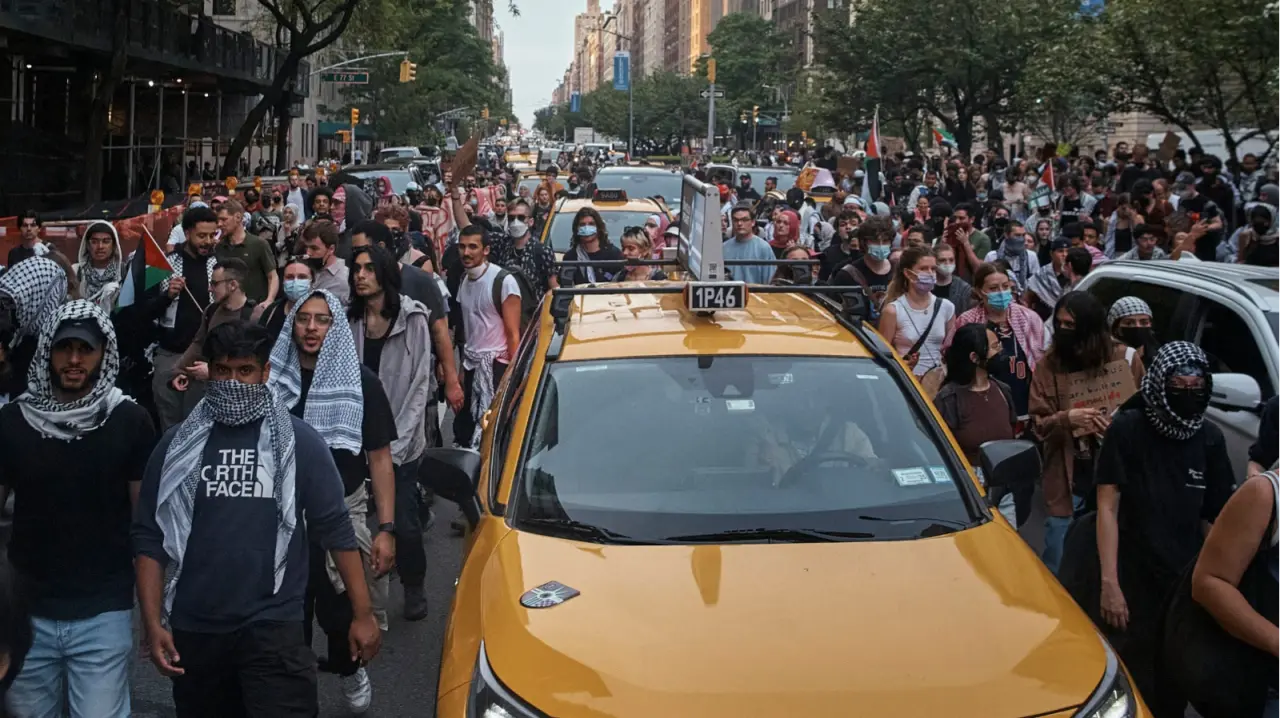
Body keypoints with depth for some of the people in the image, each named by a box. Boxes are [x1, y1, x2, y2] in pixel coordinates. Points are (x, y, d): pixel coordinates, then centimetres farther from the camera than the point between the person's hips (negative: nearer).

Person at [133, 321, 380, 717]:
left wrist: (363, 614, -1)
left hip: (273, 627, -2)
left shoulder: (298, 441, 0)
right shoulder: (178, 445, 4)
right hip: (193, 629, 2)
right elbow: (149, 537, 4)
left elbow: (336, 529, 1)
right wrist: (153, 623, -4)